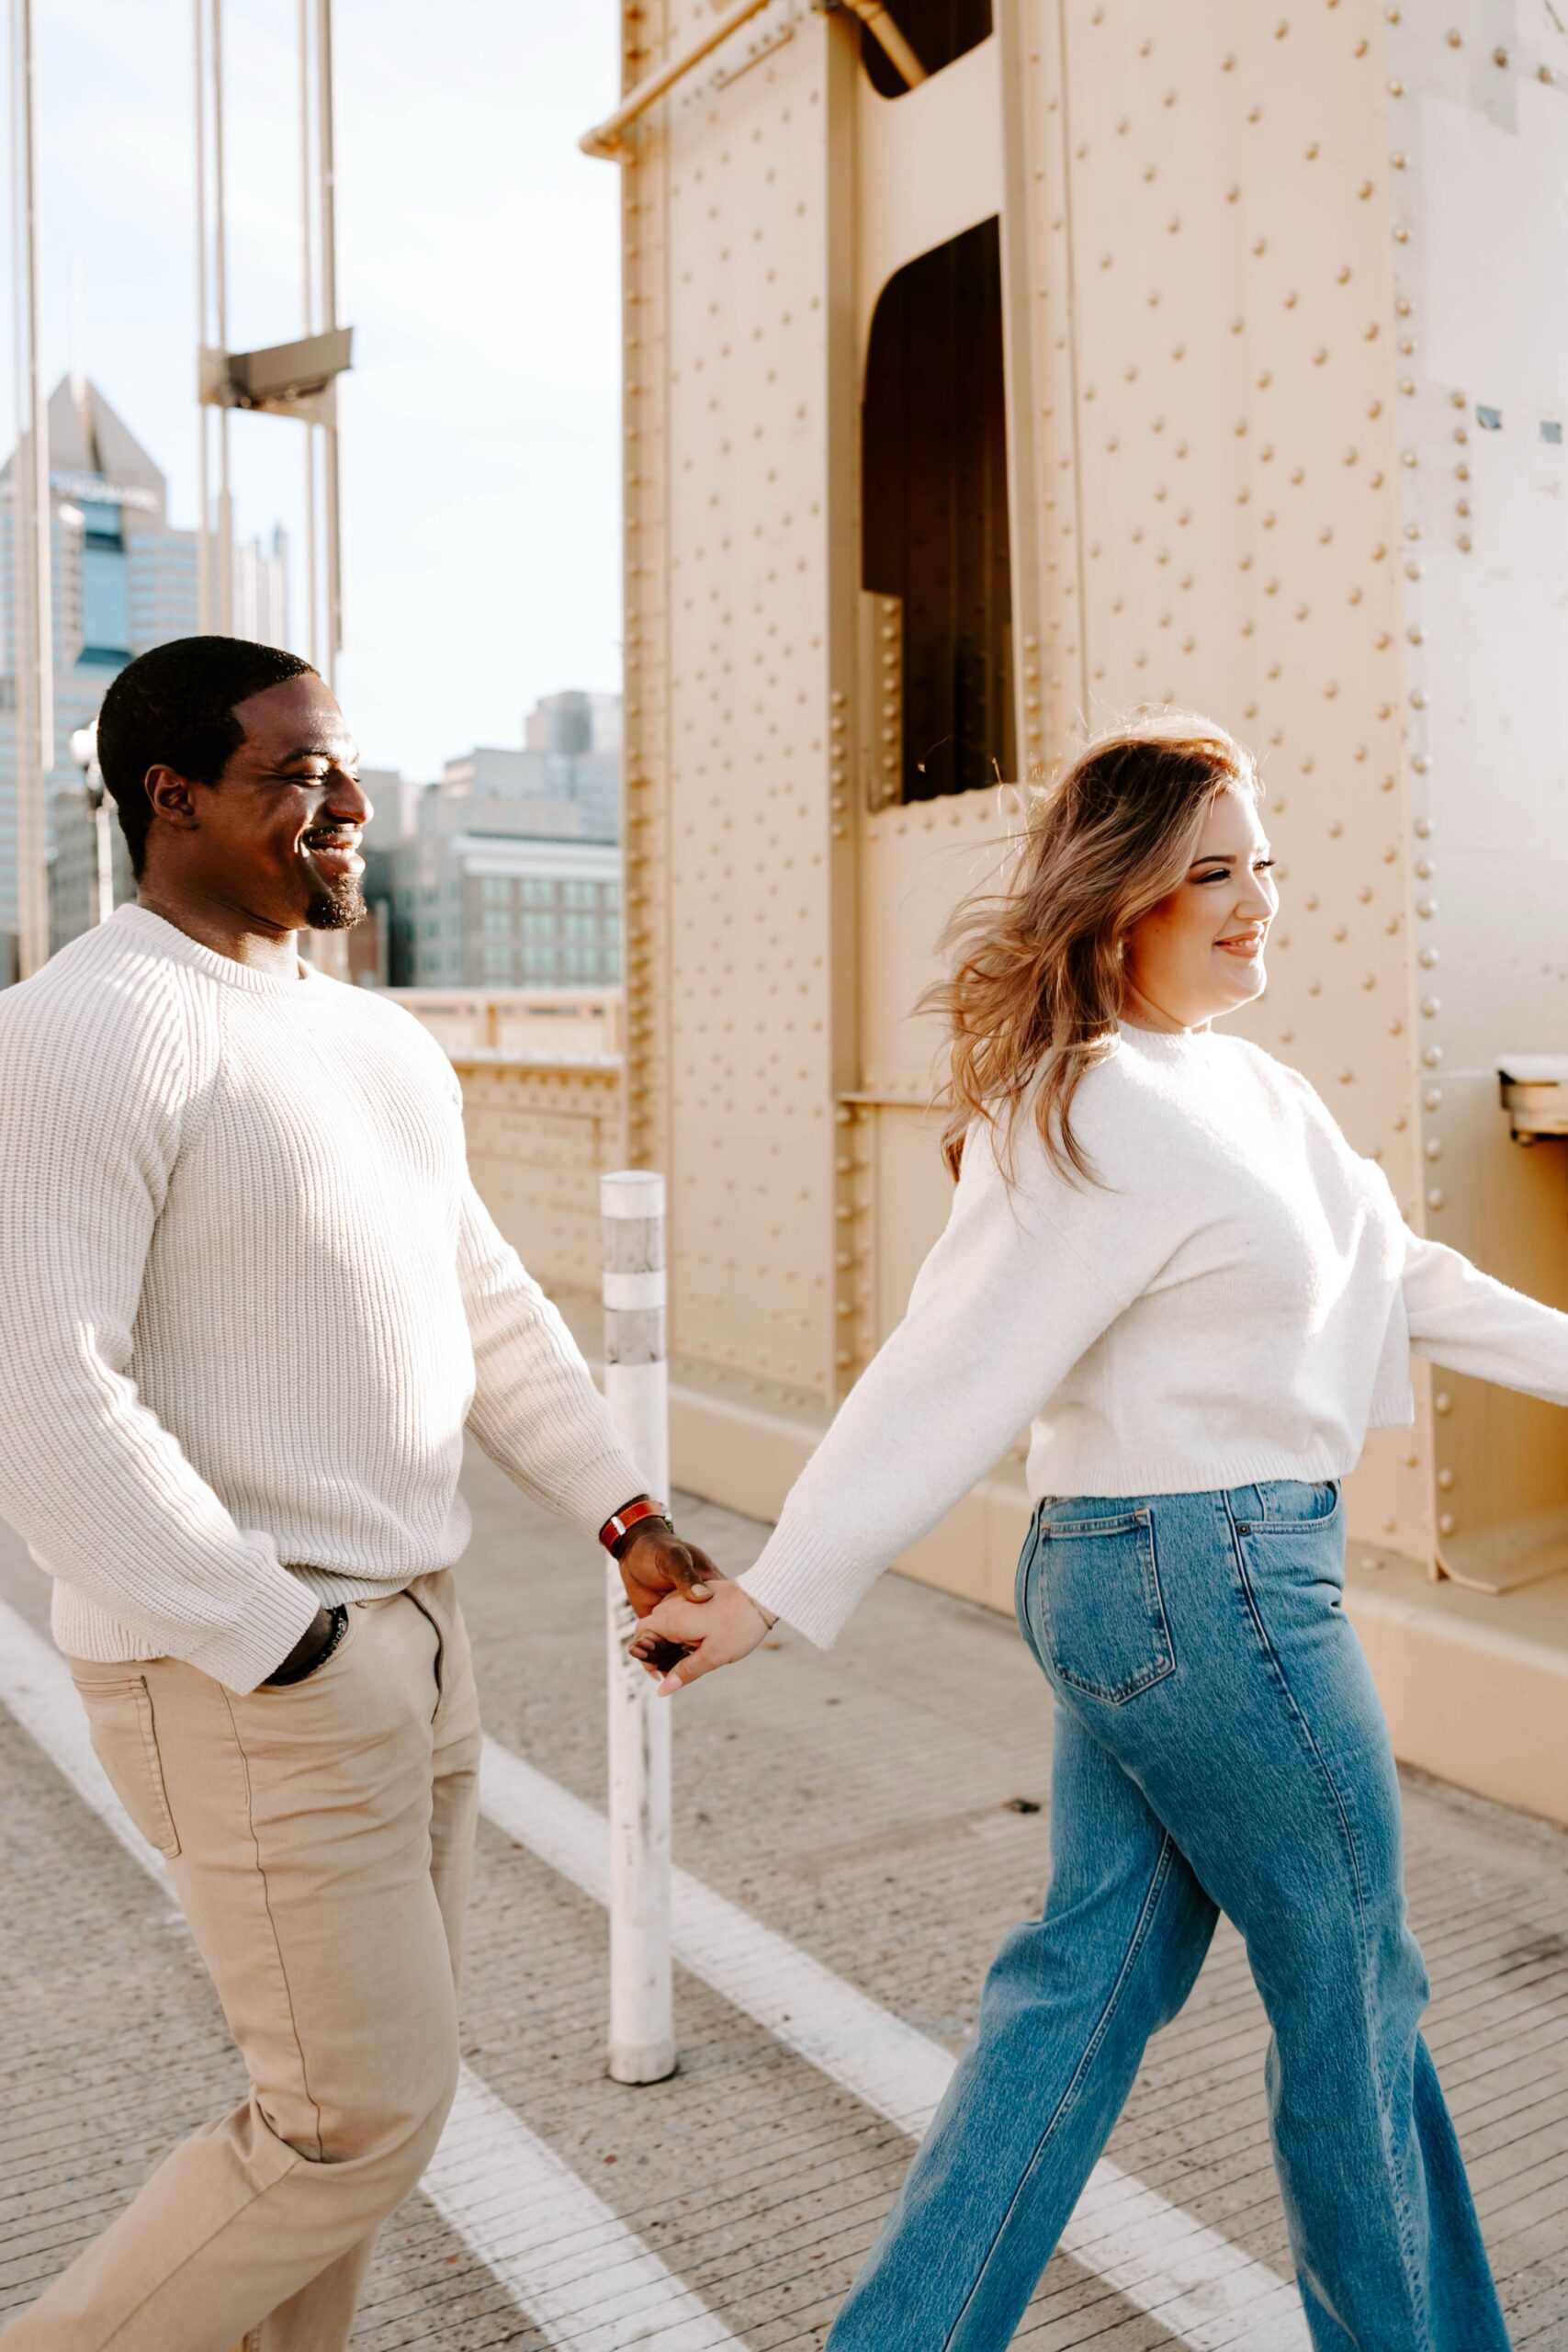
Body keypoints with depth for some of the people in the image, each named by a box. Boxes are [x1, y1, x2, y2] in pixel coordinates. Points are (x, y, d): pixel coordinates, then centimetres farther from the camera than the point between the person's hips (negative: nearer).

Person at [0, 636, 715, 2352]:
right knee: (362, 2116, 3)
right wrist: (283, 1647, -21)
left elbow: (479, 1303, 14)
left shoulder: (368, 1040, 10)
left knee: (367, 2087, 19)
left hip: (401, 1632, 8)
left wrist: (627, 1516, 6)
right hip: (243, 1681, -8)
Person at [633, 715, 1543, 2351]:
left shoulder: (1230, 1079, 10)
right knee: (1348, 1983, 12)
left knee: (1099, 1966, 16)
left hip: (1130, 1576, 9)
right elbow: (953, 1374, -22)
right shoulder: (1119, 1125, -20)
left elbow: (1385, 1271, 17)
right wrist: (773, 1595, -19)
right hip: (1214, 1580, -9)